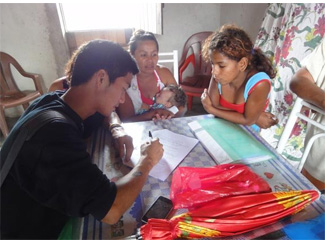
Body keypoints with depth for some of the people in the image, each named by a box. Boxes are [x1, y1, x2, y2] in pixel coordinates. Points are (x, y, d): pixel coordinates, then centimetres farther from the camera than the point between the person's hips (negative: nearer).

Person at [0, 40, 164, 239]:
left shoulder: (56, 101, -8)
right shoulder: (55, 134, -34)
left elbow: (105, 115, 11)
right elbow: (112, 211, -36)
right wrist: (147, 161, -21)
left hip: (48, 214, 7)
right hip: (32, 233, -6)